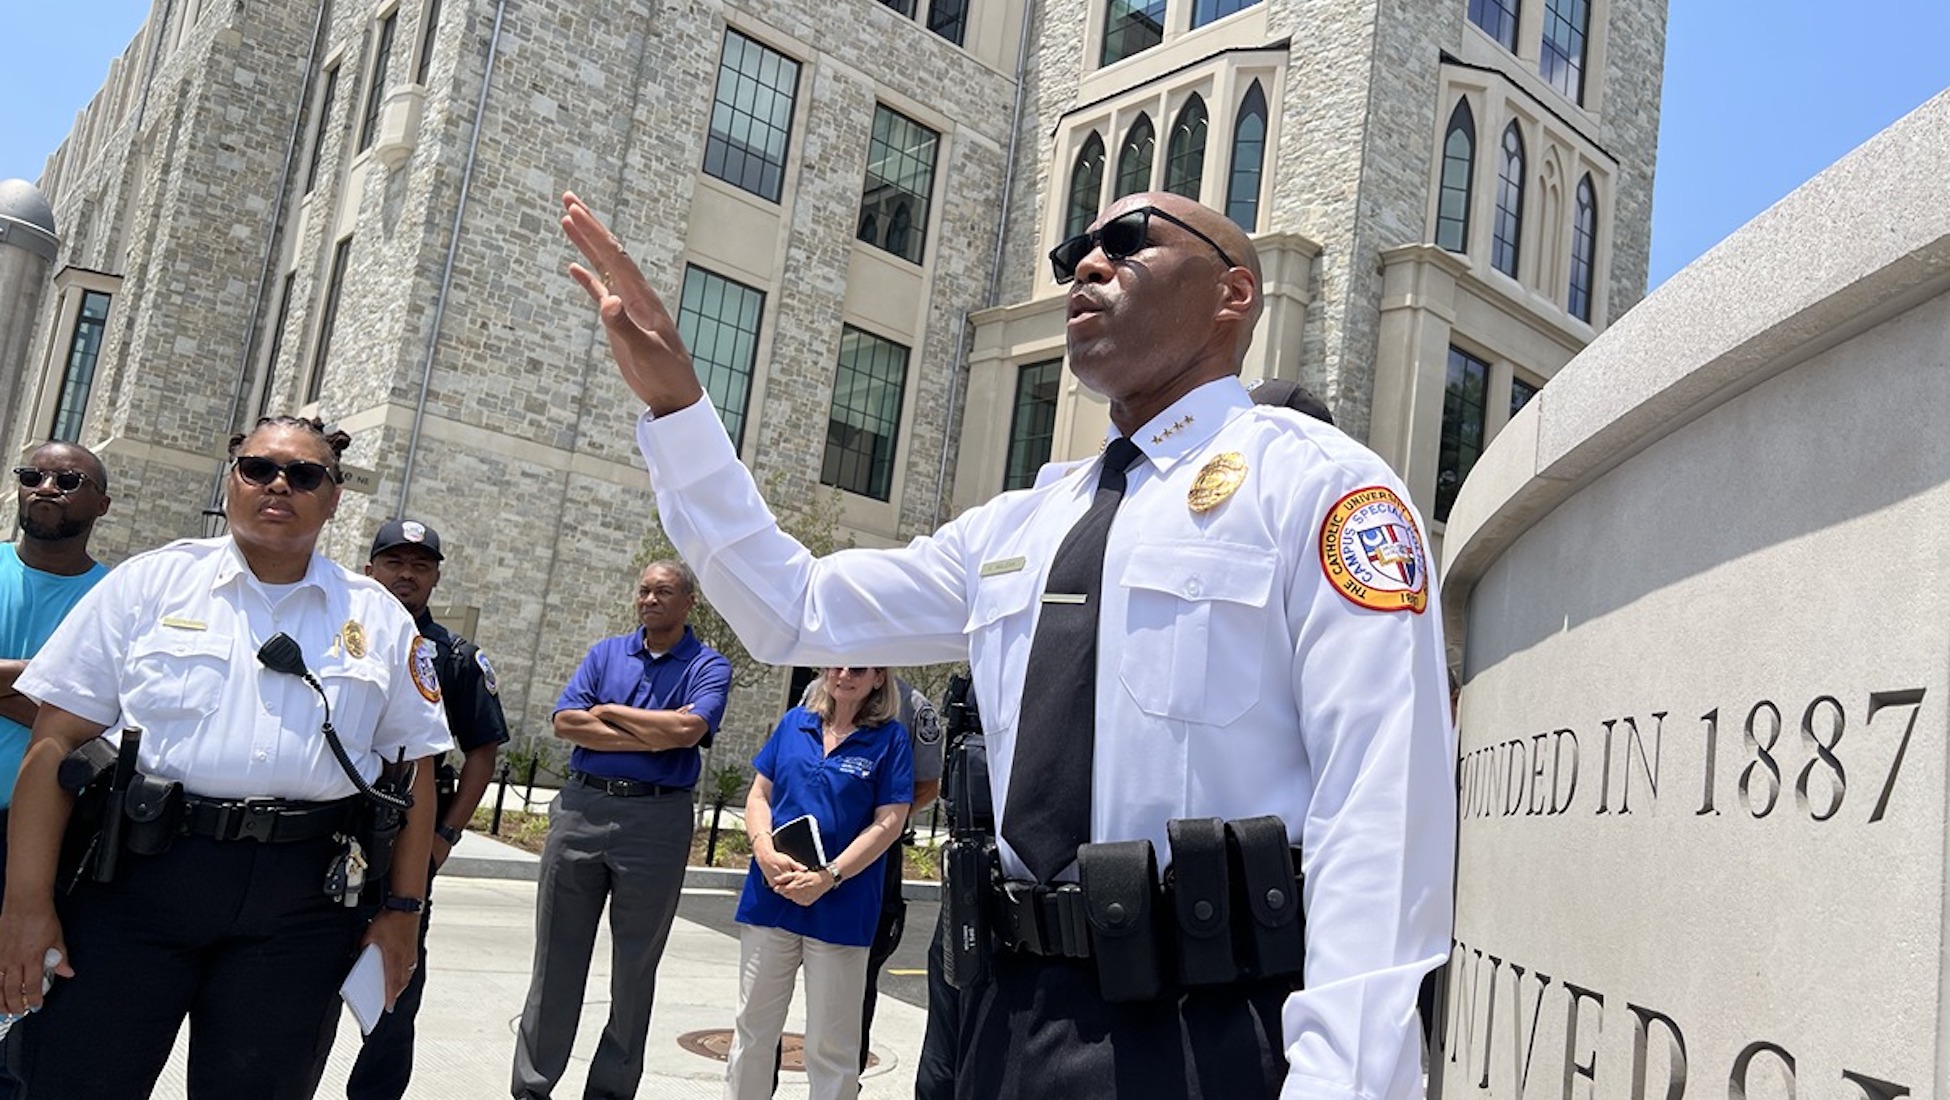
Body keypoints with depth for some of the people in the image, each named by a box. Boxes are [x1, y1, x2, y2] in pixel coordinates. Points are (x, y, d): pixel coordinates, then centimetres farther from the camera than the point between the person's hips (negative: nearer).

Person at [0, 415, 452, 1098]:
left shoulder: (381, 620, 9)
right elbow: (57, 740, 0)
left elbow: (415, 769, 9)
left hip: (301, 901, 1)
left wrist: (402, 909, 3)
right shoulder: (148, 583, 5)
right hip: (137, 877, -1)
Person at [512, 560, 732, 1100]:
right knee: (557, 956, 6)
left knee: (635, 965, 7)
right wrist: (649, 738, -11)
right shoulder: (607, 652, 11)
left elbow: (689, 729, -17)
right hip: (582, 807, 3)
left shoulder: (709, 666, 1)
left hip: (657, 819, -2)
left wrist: (609, 712, -6)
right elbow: (565, 722, -2)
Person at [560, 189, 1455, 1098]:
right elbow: (793, 613, 18)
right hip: (1020, 1017, 7)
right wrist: (671, 399, 12)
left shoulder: (1314, 482, -6)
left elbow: (1376, 811, -15)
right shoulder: (1015, 528, 14)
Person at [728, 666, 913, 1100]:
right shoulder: (794, 722, 9)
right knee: (753, 1028, 13)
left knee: (831, 1046, 6)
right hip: (771, 895, 3)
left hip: (840, 907, -3)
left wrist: (828, 877, -16)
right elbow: (759, 795, 10)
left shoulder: (889, 738, -2)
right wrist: (765, 849, -10)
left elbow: (888, 823, -7)